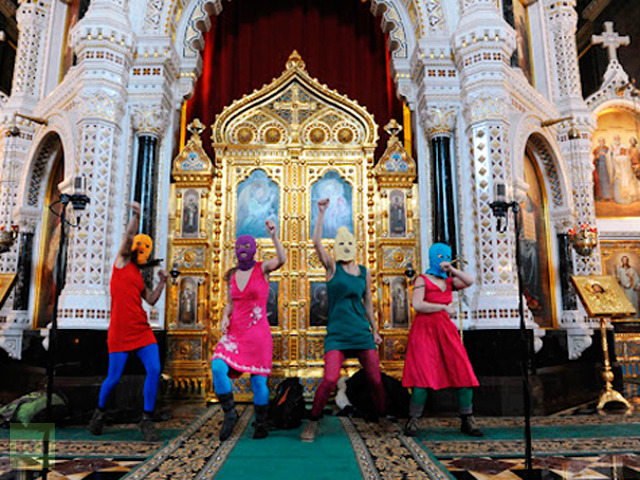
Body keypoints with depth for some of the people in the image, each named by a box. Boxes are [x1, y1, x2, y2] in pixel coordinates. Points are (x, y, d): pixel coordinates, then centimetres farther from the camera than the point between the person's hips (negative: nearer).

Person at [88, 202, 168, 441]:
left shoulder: (138, 275, 19)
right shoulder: (123, 261, 4)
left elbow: (151, 300, 18)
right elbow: (129, 235, -12)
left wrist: (162, 282, 7)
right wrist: (136, 216, -26)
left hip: (142, 330, 6)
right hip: (120, 331, -6)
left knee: (154, 370, -7)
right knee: (114, 378, 3)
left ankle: (146, 420, 4)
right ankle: (100, 411, 33)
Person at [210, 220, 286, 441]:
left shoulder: (262, 268, -3)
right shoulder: (231, 275, 10)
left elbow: (281, 259, -25)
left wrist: (273, 236, -38)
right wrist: (224, 317, 0)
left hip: (258, 333, -4)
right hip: (234, 332, 4)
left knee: (258, 380, 2)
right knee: (218, 367, -18)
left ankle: (261, 423, 24)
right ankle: (230, 414, 2)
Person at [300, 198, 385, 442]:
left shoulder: (365, 272, 11)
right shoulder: (332, 267, 2)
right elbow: (316, 242, -13)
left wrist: (375, 330, 20)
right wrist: (321, 213, -16)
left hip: (362, 333, 3)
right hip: (337, 334, -3)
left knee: (375, 380, 4)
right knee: (330, 379, -15)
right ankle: (312, 421, 5)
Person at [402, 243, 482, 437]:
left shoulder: (448, 281, 17)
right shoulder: (422, 279, 1)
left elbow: (470, 282, 2)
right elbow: (417, 304, -12)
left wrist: (452, 269, -5)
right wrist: (444, 307, -13)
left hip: (445, 330, 5)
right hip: (424, 329, -5)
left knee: (464, 374, -3)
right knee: (424, 376, -15)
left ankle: (467, 422, 9)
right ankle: (412, 422, -3)